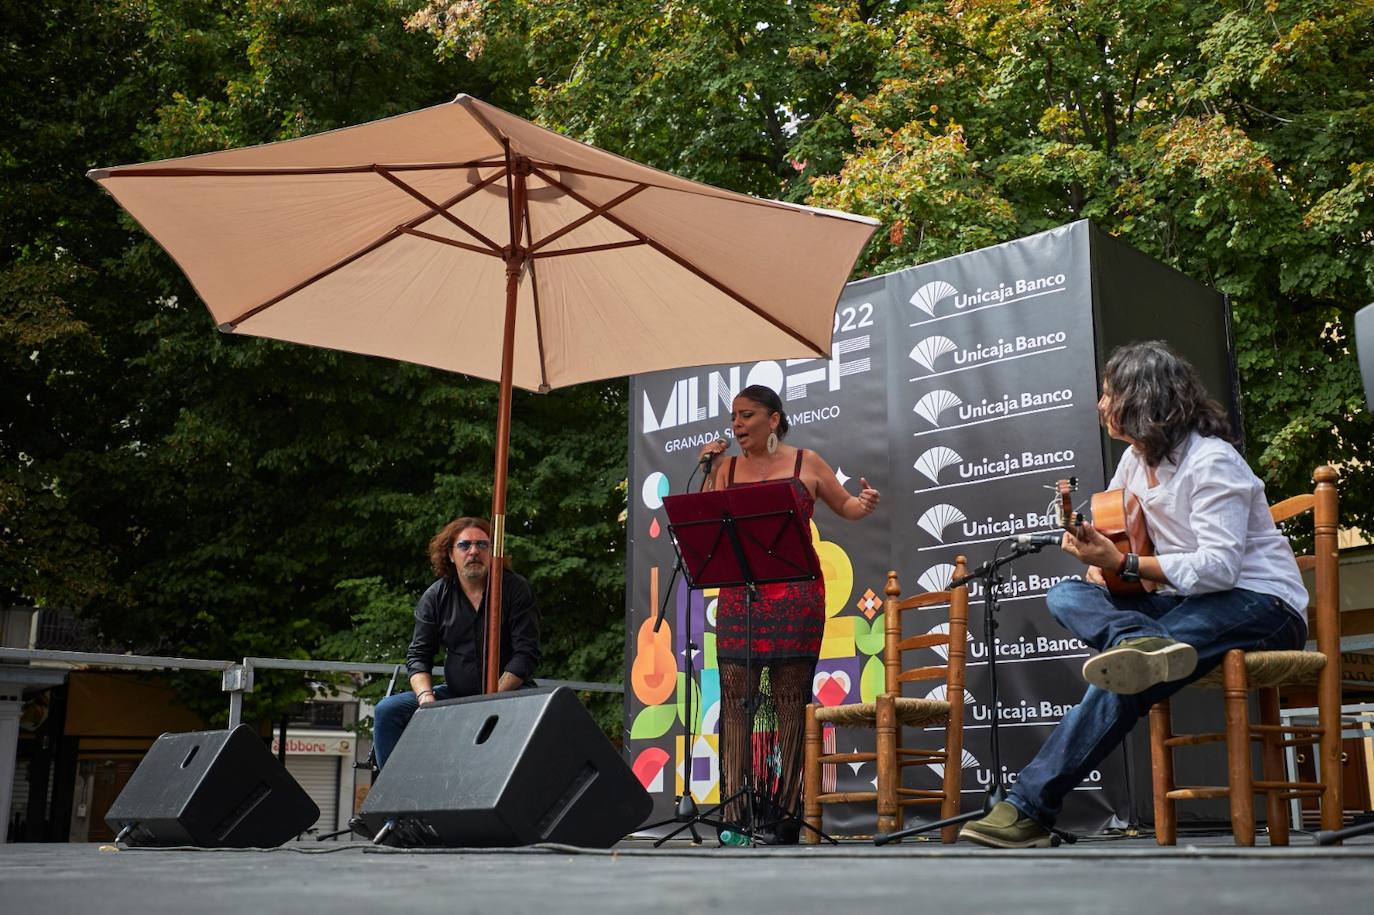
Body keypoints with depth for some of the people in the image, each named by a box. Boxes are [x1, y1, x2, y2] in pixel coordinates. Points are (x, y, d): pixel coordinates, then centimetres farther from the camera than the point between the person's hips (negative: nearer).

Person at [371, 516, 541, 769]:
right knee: (387, 710, -13)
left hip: (509, 693, -4)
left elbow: (526, 653, -10)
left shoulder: (515, 589, -4)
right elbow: (418, 655, 5)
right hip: (454, 694, 4)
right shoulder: (435, 597, 5)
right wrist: (426, 696, -15)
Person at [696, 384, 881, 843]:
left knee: (791, 702, -2)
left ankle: (783, 812, 3)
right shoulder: (728, 469, 13)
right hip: (738, 595, 2)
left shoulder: (805, 462, 7)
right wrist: (706, 473, -1)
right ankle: (734, 812, -1)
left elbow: (845, 507, 15)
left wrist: (865, 502, -7)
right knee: (734, 700, -4)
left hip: (795, 597, -2)